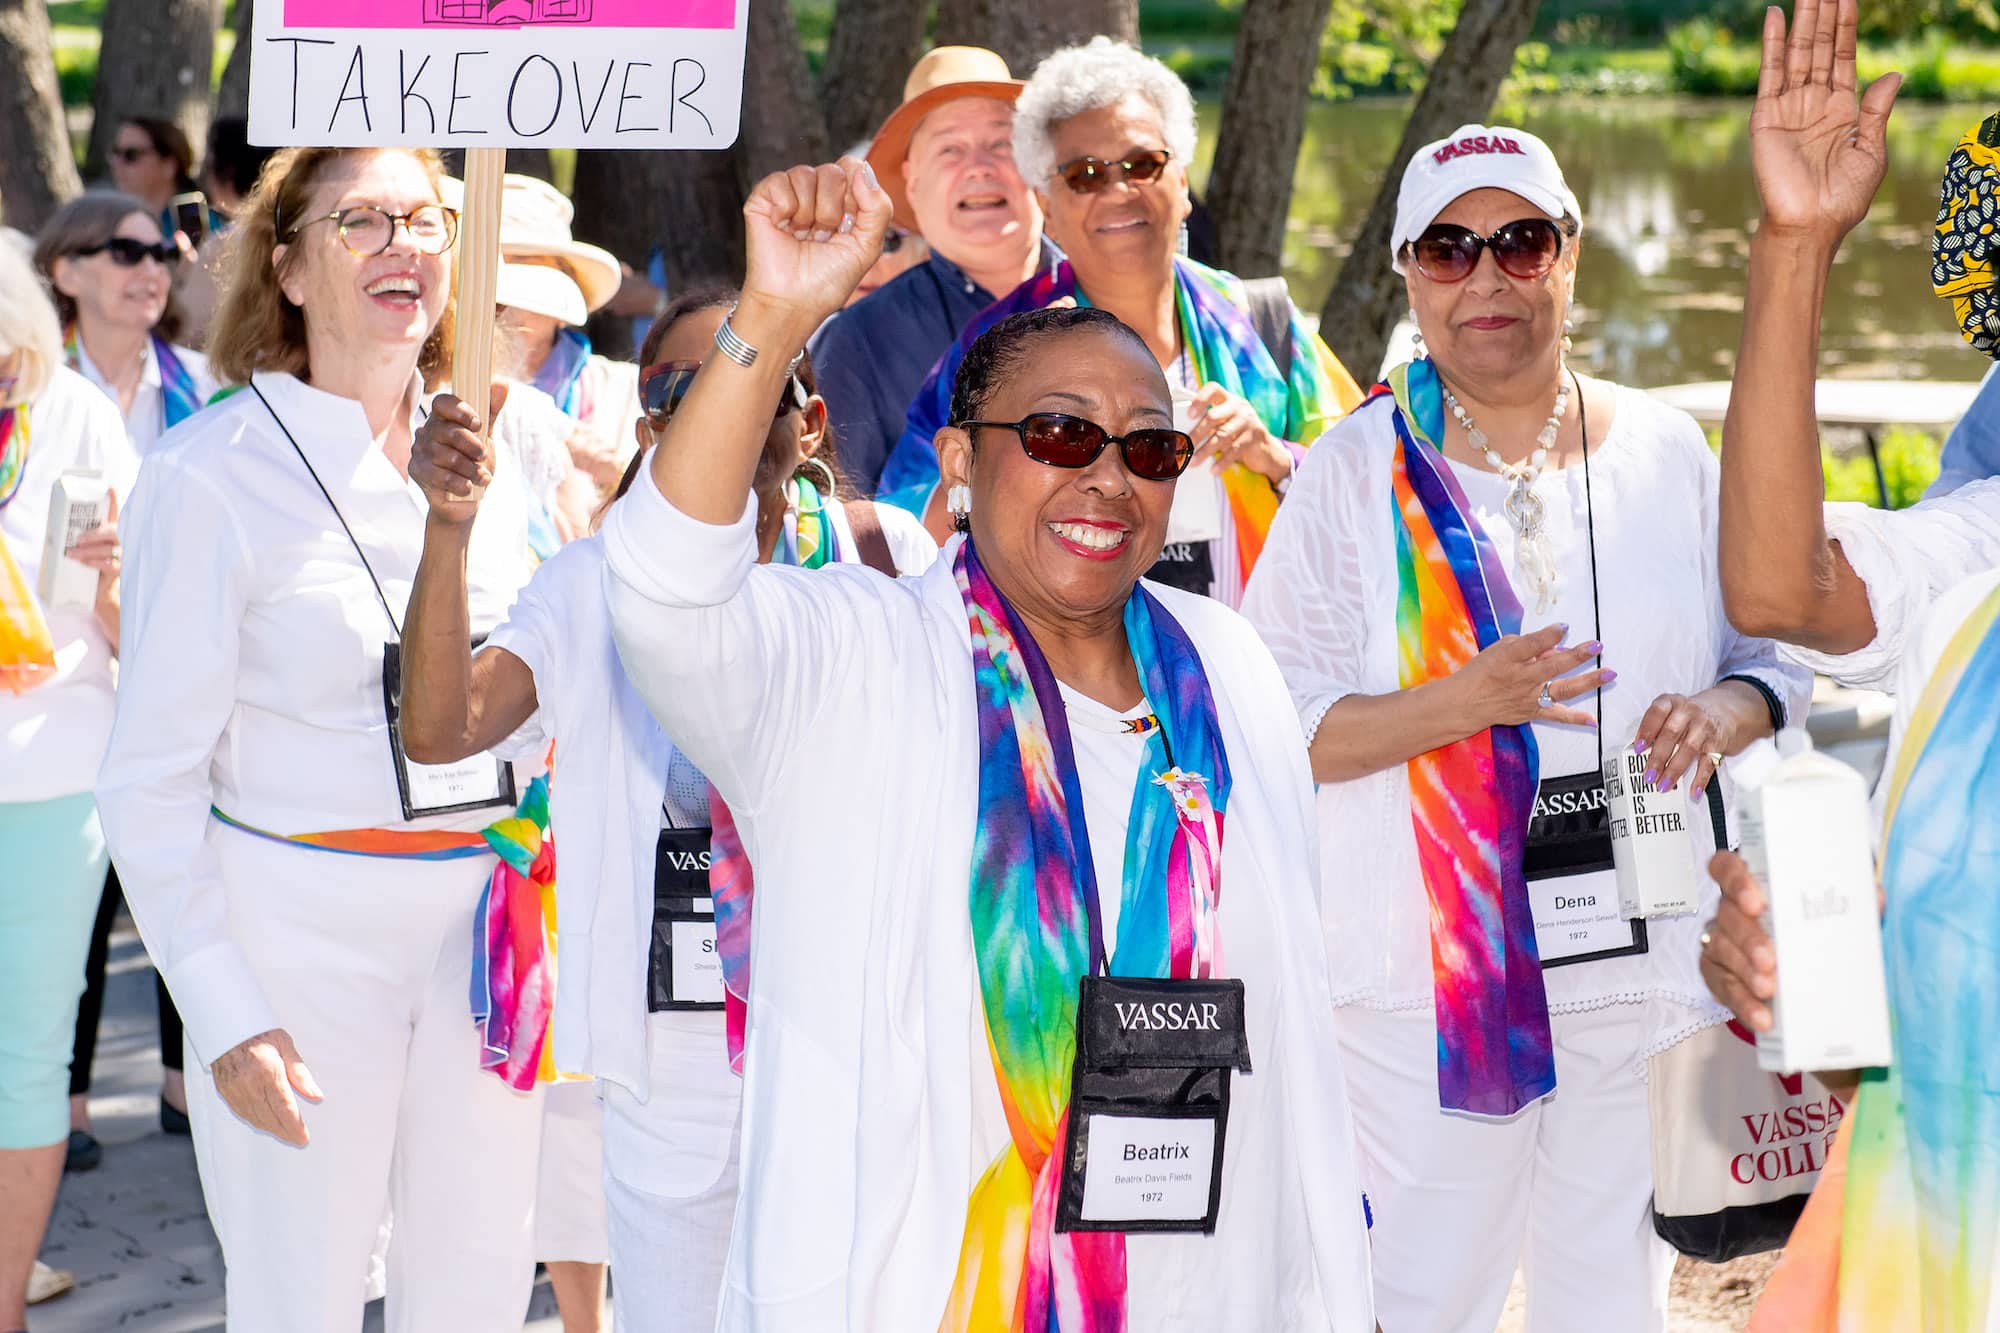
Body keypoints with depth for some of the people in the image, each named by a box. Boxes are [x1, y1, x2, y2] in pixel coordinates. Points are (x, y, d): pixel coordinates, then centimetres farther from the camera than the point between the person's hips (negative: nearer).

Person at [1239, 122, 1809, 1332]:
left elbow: (1778, 652, 13)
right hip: (1430, 981, -3)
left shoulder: (1666, 449, 7)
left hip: (1644, 966, 3)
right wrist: (1459, 702, -23)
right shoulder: (1361, 469, -2)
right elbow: (1273, 723, -8)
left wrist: (1726, 710, -10)